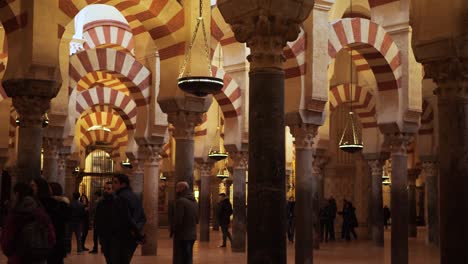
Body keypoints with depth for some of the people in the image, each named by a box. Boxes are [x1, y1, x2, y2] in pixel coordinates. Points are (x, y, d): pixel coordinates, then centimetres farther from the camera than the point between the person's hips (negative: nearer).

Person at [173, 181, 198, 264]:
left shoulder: (181, 201, -16)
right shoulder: (194, 201, 11)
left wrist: (174, 231, -2)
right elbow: (197, 219, 15)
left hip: (182, 235, -8)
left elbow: (178, 220, -18)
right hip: (192, 235, 8)